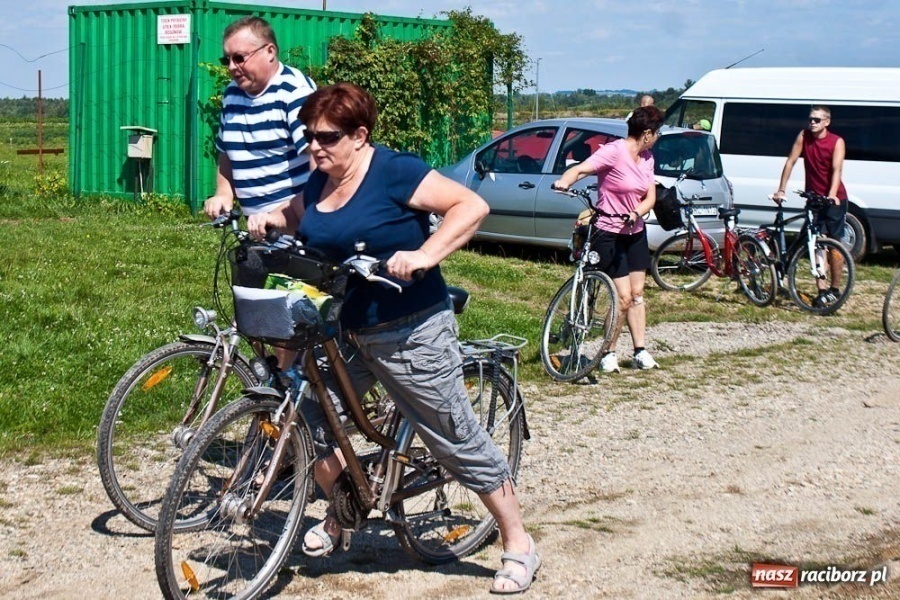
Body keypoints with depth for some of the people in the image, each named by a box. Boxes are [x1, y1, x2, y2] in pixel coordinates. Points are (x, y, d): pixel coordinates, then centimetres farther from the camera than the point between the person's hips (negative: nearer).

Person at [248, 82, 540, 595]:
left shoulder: (393, 171, -16)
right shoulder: (320, 181, 6)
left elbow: (472, 205, -21)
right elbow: (298, 214, 27)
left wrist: (425, 255, -31)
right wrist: (270, 219, 5)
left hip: (411, 335, -7)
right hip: (343, 332, 7)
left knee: (459, 441, 0)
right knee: (308, 421, 4)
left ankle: (519, 545, 14)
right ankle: (341, 515, 30)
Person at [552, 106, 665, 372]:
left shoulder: (647, 158, 5)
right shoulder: (614, 152, -17)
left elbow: (650, 197, 1)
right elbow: (581, 168, -29)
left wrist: (635, 214, -20)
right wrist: (564, 181, -51)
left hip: (636, 232, 7)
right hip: (610, 234, -7)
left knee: (637, 294, 10)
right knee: (624, 297, -9)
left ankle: (640, 352, 17)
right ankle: (608, 353, 6)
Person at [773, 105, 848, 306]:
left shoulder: (837, 142, -11)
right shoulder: (803, 136, -3)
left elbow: (836, 170, -21)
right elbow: (790, 162, -3)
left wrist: (832, 195, -35)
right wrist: (781, 190, -9)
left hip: (834, 199, -3)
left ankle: (835, 288, 11)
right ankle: (822, 290, -3)